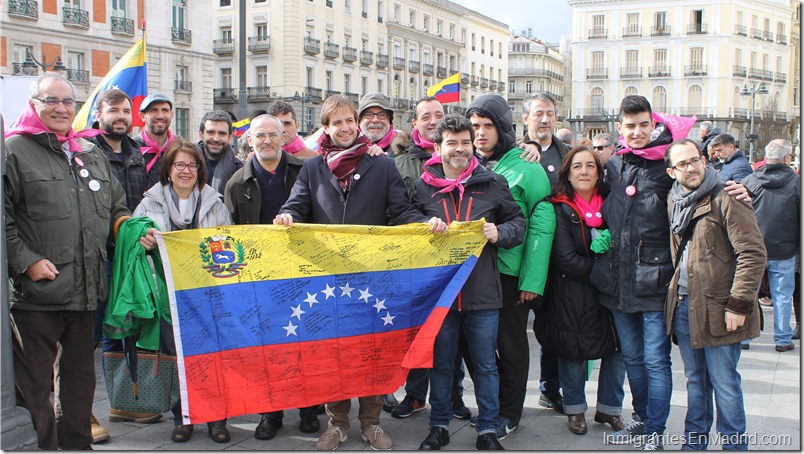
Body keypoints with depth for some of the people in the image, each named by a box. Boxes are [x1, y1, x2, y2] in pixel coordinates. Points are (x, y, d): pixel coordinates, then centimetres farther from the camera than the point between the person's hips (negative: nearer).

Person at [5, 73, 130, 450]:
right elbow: (4, 220, -10)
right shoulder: (14, 151, -3)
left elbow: (116, 206, 24)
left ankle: (77, 442, 30)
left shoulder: (92, 153, 16)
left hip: (87, 290, 6)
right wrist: (26, 262, -17)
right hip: (36, 292, -6)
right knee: (35, 382, 2)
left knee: (80, 375, 17)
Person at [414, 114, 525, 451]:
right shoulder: (423, 187, 3)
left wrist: (499, 233, -12)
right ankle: (439, 427, 26)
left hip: (482, 291, 0)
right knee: (441, 363, 12)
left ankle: (487, 429, 22)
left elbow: (518, 223, 7)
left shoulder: (492, 183, 3)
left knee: (485, 365, 9)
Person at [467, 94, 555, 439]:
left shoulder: (526, 167, -7)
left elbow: (542, 224, -11)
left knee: (511, 345, 8)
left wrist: (533, 278, -15)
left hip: (510, 271, -4)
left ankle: (508, 413, 21)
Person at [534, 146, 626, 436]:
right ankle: (575, 409, 23)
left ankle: (609, 407, 21)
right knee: (573, 351, 4)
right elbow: (566, 260, -13)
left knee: (618, 348, 3)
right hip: (571, 295, -4)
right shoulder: (560, 209, -7)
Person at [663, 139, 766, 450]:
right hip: (683, 305, 7)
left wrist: (739, 304, -18)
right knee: (695, 380, 17)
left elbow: (753, 253, -16)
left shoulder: (725, 199, -12)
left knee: (724, 383, 1)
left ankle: (734, 444, 15)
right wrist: (676, 293, 14)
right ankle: (694, 441, 29)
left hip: (717, 307, -6)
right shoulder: (674, 200, 10)